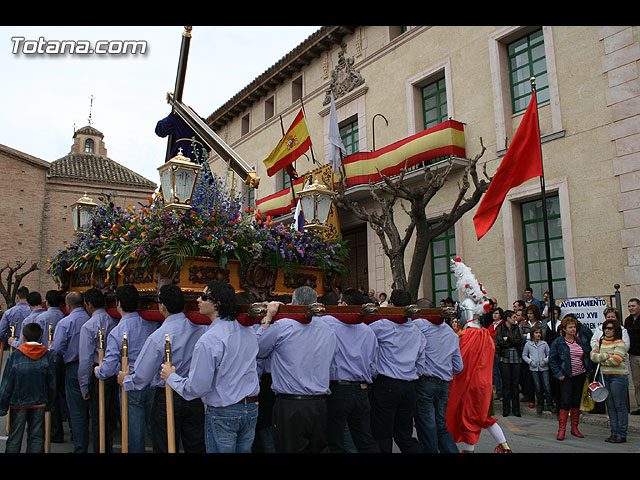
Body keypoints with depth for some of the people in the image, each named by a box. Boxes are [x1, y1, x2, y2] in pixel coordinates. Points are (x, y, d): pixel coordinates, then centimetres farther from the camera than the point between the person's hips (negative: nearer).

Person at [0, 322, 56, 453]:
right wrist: (49, 404, 13)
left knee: (15, 437, 8)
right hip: (39, 403, 2)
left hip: (18, 403, -1)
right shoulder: (46, 355, -3)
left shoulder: (15, 355, -9)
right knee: (37, 436, 9)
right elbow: (51, 383, 2)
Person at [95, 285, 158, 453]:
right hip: (153, 385, 3)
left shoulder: (116, 332, -13)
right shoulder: (152, 324, -1)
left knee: (134, 434, 9)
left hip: (130, 388, -3)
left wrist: (98, 372, 6)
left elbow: (109, 366, -13)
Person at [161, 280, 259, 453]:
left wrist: (171, 377, 0)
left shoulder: (208, 340, -20)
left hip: (222, 414, -6)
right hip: (251, 408, 6)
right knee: (244, 450, 17)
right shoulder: (248, 331, 1)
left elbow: (196, 388, -16)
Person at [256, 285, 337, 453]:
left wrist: (268, 317, 8)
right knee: (320, 448, 14)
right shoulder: (327, 329, 5)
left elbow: (259, 350, 5)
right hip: (319, 405, 4)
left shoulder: (282, 326, -9)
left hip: (289, 406, -4)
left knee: (290, 448, 5)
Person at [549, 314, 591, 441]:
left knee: (577, 401, 10)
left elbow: (588, 356, 17)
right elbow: (552, 359, -5)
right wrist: (558, 374, -10)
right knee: (565, 401, -8)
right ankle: (561, 430, -5)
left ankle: (574, 428, 20)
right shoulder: (558, 342, -6)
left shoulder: (581, 341, 6)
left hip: (580, 375, 5)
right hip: (566, 377, -4)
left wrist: (588, 370, 8)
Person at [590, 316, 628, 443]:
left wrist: (600, 358, -5)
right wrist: (607, 356, -11)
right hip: (605, 376, 6)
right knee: (610, 406, 9)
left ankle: (622, 434, 4)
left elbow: (615, 360, -17)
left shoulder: (620, 343, -7)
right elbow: (593, 355, 2)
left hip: (618, 376, -6)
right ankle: (614, 432, 16)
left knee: (620, 406, -2)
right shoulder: (600, 342, 12)